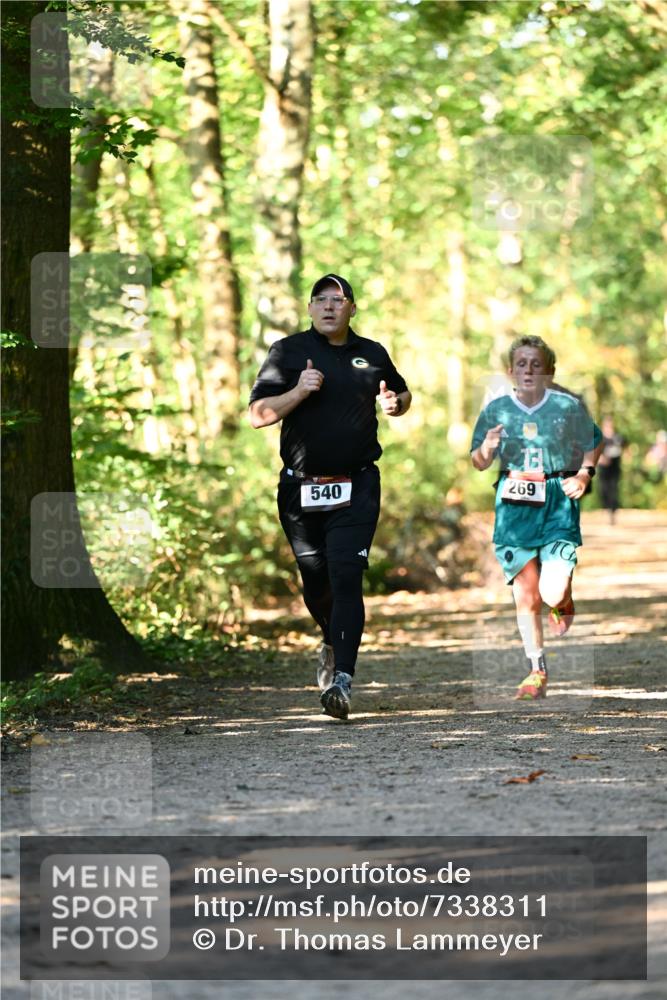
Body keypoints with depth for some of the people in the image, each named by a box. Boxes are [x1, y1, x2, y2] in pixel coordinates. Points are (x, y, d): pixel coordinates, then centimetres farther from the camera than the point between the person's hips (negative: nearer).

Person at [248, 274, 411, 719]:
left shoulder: (372, 354, 10)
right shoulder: (289, 351, 3)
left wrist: (395, 404, 3)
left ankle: (342, 678, -20)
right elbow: (258, 415, -2)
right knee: (315, 582, 10)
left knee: (346, 577, -14)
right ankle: (332, 643, 41)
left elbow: (402, 393, 27)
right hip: (301, 488, 1)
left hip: (356, 486, 0)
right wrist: (299, 391, -17)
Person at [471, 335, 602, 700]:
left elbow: (593, 443, 14)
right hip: (515, 505, 2)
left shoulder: (568, 407, -2)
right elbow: (478, 462, 10)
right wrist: (487, 449, -12)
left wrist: (584, 474, -2)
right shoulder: (496, 410, 2)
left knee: (552, 593, -13)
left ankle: (564, 601, 26)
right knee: (525, 595, -1)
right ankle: (537, 671, 13)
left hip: (558, 502, -2)